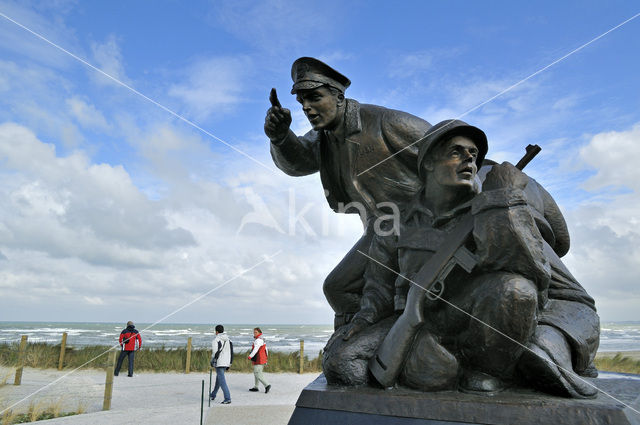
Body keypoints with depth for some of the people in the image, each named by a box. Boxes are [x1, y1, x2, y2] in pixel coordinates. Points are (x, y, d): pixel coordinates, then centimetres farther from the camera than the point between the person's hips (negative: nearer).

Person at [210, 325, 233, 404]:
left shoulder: (215, 340, -11)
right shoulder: (228, 340, 9)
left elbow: (214, 353, -15)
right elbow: (231, 352, 8)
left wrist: (212, 361, 1)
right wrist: (229, 364, 14)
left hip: (219, 363, -8)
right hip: (226, 362, 8)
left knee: (222, 381, -7)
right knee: (218, 378, 24)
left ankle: (227, 399, -14)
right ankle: (213, 395, 41)